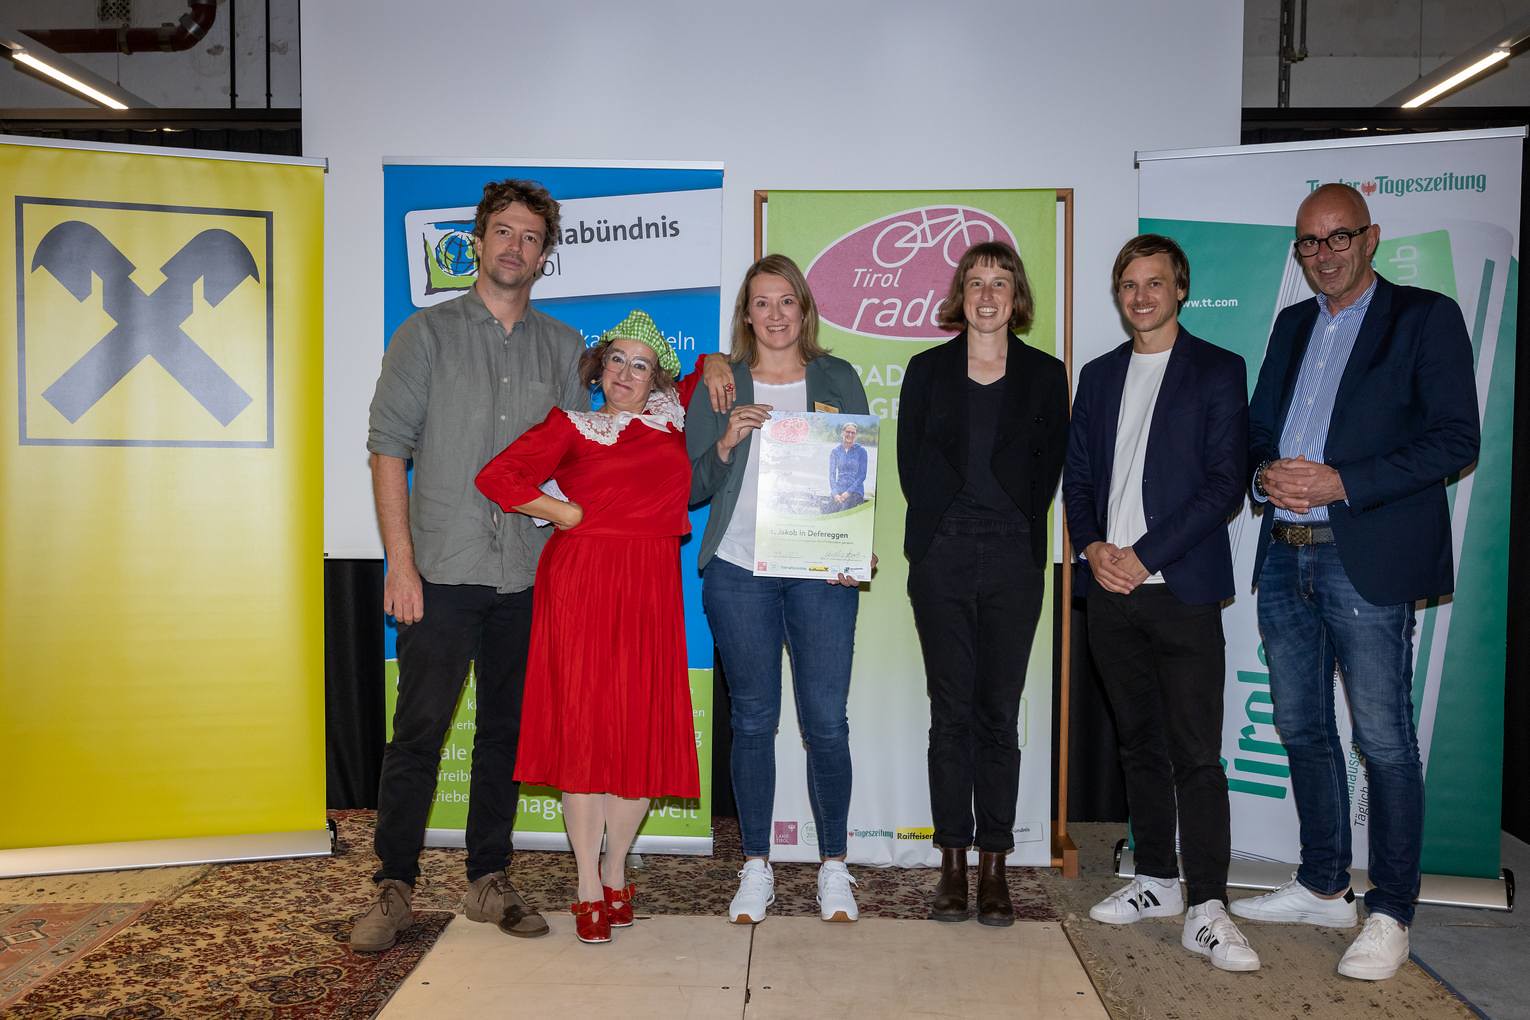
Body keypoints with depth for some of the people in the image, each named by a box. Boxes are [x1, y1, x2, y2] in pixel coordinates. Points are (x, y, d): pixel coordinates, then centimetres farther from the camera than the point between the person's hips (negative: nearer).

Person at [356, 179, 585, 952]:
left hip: (529, 576, 3)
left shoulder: (562, 347, 12)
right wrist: (401, 561, -10)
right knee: (418, 733, -1)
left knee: (506, 732, 10)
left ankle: (489, 881, 22)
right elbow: (388, 447, -2)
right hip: (442, 570, -3)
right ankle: (394, 890, 13)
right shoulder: (429, 332, 3)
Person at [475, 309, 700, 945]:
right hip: (581, 583, -3)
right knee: (582, 727, -3)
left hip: (650, 589, 3)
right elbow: (495, 477, -2)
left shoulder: (671, 419, 16)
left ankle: (616, 875, 19)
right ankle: (589, 889, 8)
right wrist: (565, 512, -3)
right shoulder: (571, 426, 7)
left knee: (642, 731, 2)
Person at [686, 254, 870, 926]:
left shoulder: (838, 379, 10)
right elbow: (691, 489, 6)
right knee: (752, 720, 6)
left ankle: (833, 867, 16)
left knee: (827, 720, 0)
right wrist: (726, 443, -12)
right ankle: (756, 867, 19)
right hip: (738, 571, 0)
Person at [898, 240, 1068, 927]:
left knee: (999, 715, 2)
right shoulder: (927, 370, 9)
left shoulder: (1045, 375, 9)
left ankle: (994, 866, 11)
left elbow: (1049, 468, 6)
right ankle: (953, 863, 12)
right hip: (941, 561, 0)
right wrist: (946, 528, 0)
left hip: (1012, 563, 0)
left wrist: (1016, 530, -1)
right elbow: (911, 463, 6)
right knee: (951, 713, 3)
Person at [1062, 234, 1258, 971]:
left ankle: (1207, 910, 0)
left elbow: (1225, 483, -7)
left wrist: (1145, 557, -13)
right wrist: (1092, 547, -4)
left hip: (1181, 587, -4)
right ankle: (1157, 880, 24)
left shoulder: (1217, 371, 1)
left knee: (1196, 754, -5)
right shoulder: (1098, 376, 15)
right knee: (1139, 744, 13)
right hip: (1110, 588, 5)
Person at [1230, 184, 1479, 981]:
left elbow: (1456, 439, -9)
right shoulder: (1292, 324, 17)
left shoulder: (1425, 316, -1)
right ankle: (1322, 887, 28)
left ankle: (1389, 914, 13)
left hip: (1368, 560, -6)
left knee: (1385, 744, 0)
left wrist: (1341, 483, -17)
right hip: (1285, 558, 6)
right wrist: (1267, 473, -4)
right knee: (1302, 730, 14)